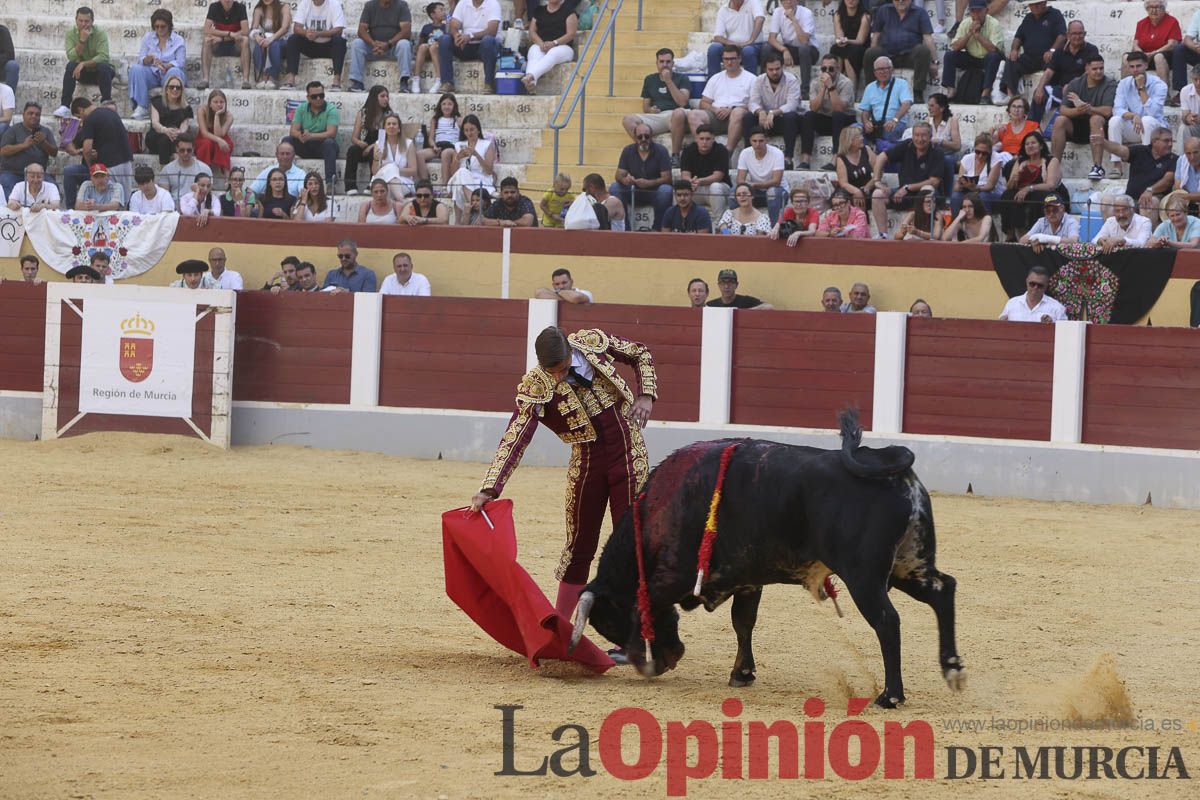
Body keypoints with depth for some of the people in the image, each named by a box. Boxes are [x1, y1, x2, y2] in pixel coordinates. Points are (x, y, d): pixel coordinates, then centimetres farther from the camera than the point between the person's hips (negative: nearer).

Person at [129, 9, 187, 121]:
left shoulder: (178, 40, 6)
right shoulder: (147, 38, 13)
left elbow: (180, 62, -7)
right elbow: (141, 60, 3)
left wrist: (166, 66, -28)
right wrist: (150, 58, -21)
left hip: (168, 76, -2)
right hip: (152, 75, 2)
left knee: (174, 72, -37)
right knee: (135, 68, -28)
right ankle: (141, 108, -35)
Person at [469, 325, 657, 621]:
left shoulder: (595, 342, -12)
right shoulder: (535, 388, -16)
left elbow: (641, 355, 8)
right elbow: (514, 440, -22)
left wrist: (646, 395, -8)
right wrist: (489, 489, -31)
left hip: (629, 455, 0)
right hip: (586, 461, 0)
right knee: (580, 546, 7)